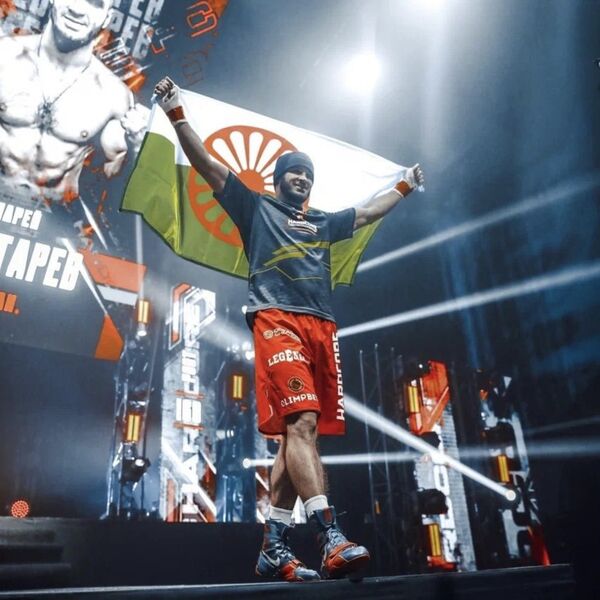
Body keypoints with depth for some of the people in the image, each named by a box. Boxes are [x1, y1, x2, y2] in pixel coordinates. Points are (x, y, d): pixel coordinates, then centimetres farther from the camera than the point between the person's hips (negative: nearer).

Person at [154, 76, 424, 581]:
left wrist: (404, 187, 55)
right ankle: (331, 539, -24)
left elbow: (369, 212, 46)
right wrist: (176, 114, 5)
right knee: (301, 423, -20)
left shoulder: (324, 222, 32)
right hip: (277, 321, -5)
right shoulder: (256, 207, 18)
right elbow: (207, 165, 12)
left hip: (321, 329, 6)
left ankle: (274, 548, 6)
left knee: (298, 432, 0)